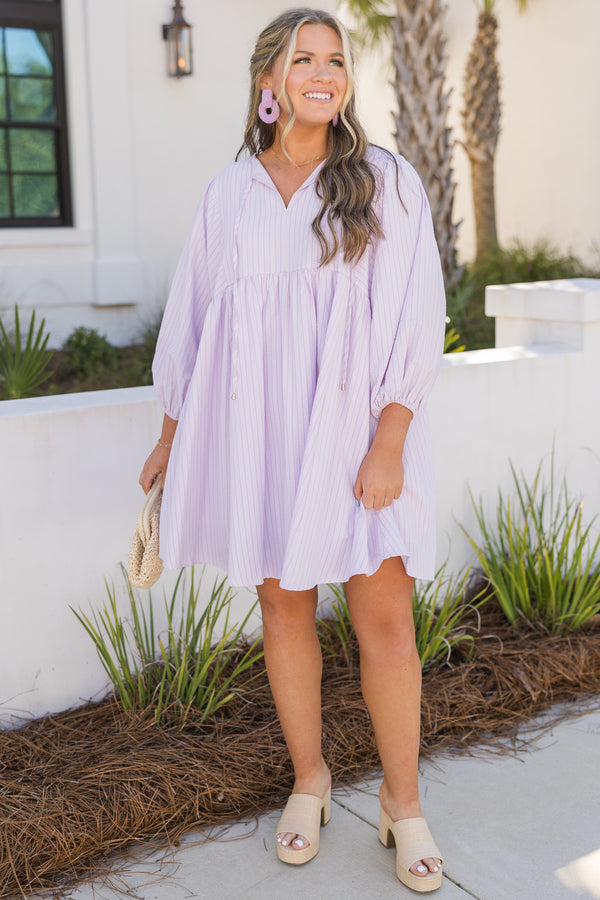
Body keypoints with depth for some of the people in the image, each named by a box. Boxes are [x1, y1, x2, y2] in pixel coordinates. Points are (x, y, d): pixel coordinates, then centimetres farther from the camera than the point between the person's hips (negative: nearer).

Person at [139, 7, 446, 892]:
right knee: (284, 609, 10)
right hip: (259, 435, 2)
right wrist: (170, 438, 14)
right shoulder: (230, 194, 7)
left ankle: (403, 801, 18)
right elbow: (191, 321, 12)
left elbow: (415, 318, -5)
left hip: (357, 430, -2)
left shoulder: (386, 181, 0)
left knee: (385, 619, -1)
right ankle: (309, 781, 28)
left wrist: (389, 444, -13)